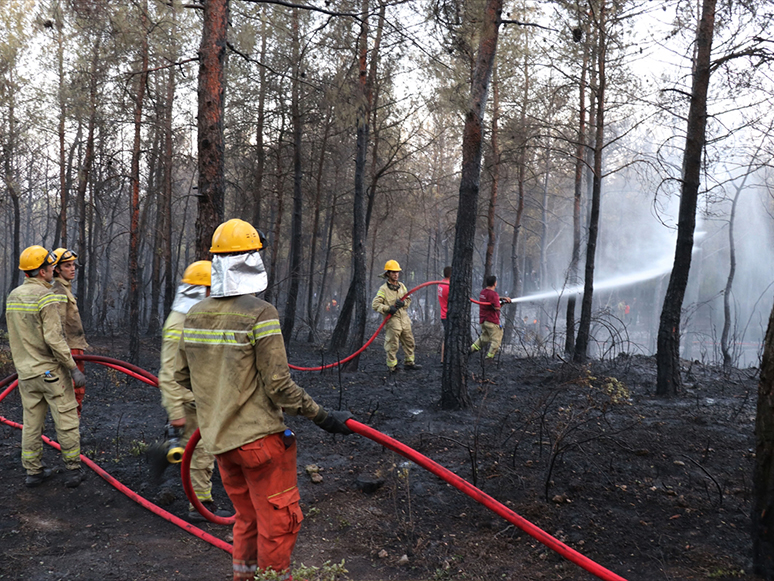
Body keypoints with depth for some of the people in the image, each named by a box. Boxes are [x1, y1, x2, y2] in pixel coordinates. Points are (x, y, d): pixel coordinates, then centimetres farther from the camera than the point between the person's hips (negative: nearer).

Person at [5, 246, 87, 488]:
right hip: (51, 370, -7)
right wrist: (74, 369, -17)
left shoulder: (13, 296, 8)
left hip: (25, 371, 7)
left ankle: (34, 472, 22)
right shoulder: (45, 297, -18)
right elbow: (54, 339, -22)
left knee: (31, 422, 14)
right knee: (66, 420, 3)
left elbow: (13, 336, 16)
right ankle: (73, 470, 9)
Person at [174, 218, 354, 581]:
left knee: (248, 518, 23)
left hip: (218, 438, 7)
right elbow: (279, 385, -19)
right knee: (278, 522, 8)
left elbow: (182, 377, 12)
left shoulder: (194, 315, 2)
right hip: (259, 437, -7)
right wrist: (322, 417, -11)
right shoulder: (260, 314, -18)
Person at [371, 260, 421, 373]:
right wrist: (388, 308, -21)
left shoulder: (402, 286, 11)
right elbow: (375, 304, -12)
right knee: (392, 345, -2)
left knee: (409, 342, 13)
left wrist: (403, 303, -5)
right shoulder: (383, 289, -9)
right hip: (392, 320, -6)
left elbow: (408, 299, 17)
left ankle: (409, 362, 25)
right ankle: (391, 366, 10)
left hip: (404, 319, 6)